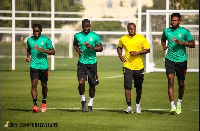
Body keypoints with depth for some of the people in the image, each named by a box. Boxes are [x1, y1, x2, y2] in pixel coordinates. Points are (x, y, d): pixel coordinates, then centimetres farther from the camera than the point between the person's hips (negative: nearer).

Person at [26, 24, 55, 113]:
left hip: (43, 66, -1)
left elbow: (53, 51, 0)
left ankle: (44, 102, 32)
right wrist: (28, 57, 7)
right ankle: (35, 104, -14)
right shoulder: (30, 40, 6)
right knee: (34, 84, -12)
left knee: (44, 85, 9)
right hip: (33, 65, 1)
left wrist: (44, 50, -17)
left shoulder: (46, 40, -3)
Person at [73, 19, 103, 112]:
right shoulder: (77, 36, 2)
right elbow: (74, 44, 22)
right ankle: (83, 100, 9)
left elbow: (101, 48, 1)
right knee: (81, 82, -16)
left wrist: (92, 47, -17)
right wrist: (77, 49, 0)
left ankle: (90, 104, 21)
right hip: (82, 63, 0)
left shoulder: (95, 36, -3)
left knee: (92, 84, 6)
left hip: (92, 63, 0)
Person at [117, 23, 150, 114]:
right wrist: (120, 56, 4)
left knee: (139, 87, 11)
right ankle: (129, 107, -13)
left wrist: (137, 53, -16)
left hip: (139, 66, 0)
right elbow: (119, 47, 23)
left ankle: (137, 104, 35)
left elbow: (147, 50, -2)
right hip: (127, 66, 0)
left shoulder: (141, 38, -1)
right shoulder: (123, 39, 5)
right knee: (127, 86, -13)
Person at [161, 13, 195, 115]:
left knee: (181, 83, 7)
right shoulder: (166, 31, 6)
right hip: (170, 59, 1)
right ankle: (172, 106, -20)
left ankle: (179, 103, 33)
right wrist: (164, 45, 4)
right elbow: (163, 39, 26)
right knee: (170, 80, -17)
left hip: (181, 60, -1)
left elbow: (193, 44, -2)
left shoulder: (185, 32, -3)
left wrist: (181, 42, -16)